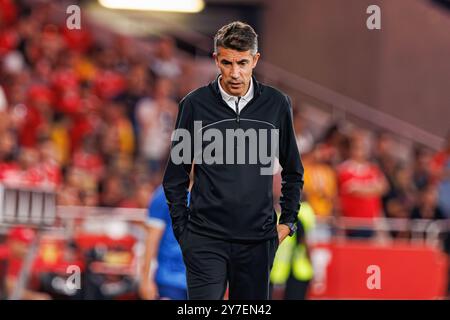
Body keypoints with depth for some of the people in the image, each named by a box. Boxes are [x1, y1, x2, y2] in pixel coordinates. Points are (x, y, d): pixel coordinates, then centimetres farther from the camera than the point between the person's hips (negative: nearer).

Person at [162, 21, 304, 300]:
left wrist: (288, 221, 11)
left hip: (258, 239, 2)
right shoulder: (195, 104, -1)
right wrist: (182, 230, 4)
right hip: (205, 238, -2)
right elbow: (175, 177, 7)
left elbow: (293, 170, 16)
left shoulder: (277, 104, 4)